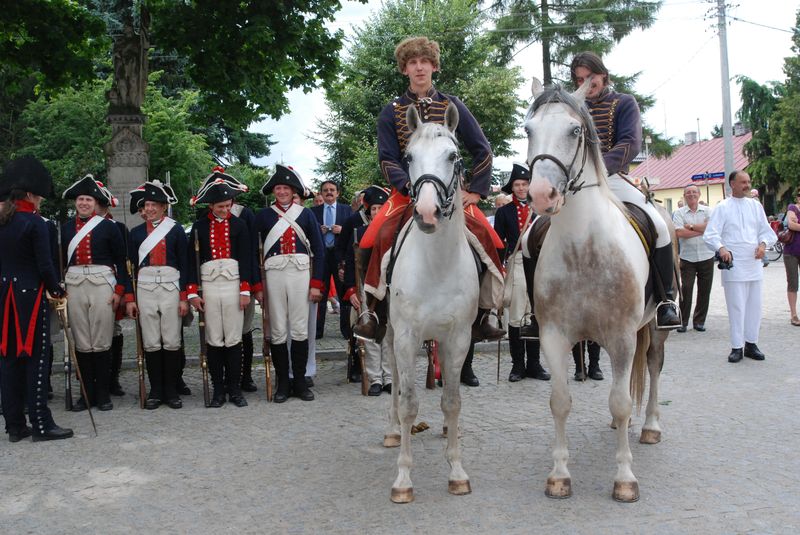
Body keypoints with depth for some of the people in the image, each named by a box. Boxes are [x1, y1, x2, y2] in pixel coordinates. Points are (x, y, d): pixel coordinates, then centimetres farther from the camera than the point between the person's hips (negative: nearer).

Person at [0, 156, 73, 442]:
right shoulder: (35, 223, -11)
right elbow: (45, 265, -14)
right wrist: (56, 291, 0)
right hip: (30, 295, -7)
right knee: (35, 357, -2)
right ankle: (41, 425, 2)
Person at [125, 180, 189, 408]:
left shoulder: (176, 230, 3)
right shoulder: (136, 232, 10)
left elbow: (184, 265, 2)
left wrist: (184, 297, -3)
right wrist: (129, 299, 4)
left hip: (171, 287, -2)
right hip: (145, 288, 2)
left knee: (171, 341, 1)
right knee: (151, 343, 3)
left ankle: (171, 391, 10)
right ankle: (156, 391, 11)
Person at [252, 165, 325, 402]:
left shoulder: (306, 214, 8)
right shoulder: (263, 215, 7)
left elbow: (318, 249, 7)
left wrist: (317, 283, 0)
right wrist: (257, 285, -2)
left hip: (301, 273, 0)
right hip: (274, 274, 0)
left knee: (300, 329, 3)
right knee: (278, 331, 3)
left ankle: (300, 381, 12)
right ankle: (282, 383, 12)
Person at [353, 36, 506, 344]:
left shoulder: (452, 106, 8)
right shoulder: (392, 112, 6)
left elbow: (482, 151, 10)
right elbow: (388, 159, 0)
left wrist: (475, 191, 0)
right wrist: (411, 185, -17)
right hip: (408, 191, -1)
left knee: (486, 238, -22)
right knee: (381, 235, -29)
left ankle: (482, 316, -7)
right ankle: (375, 313, -18)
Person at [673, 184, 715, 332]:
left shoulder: (707, 211, 7)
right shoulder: (679, 213, 3)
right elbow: (679, 233, -12)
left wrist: (691, 227, -11)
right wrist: (701, 230, -9)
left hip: (706, 257, 2)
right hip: (687, 257, -2)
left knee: (704, 290, 6)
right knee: (686, 289, -6)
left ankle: (699, 321, 18)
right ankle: (683, 321, 3)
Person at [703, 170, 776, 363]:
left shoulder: (755, 206, 12)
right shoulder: (722, 208, -1)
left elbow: (766, 230, 14)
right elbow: (710, 235, -8)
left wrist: (763, 244, -6)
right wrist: (721, 249, -26)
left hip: (754, 263, 5)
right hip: (733, 265, -4)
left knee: (754, 305, 8)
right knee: (736, 307, -3)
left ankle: (751, 344, 19)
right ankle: (737, 347, 4)